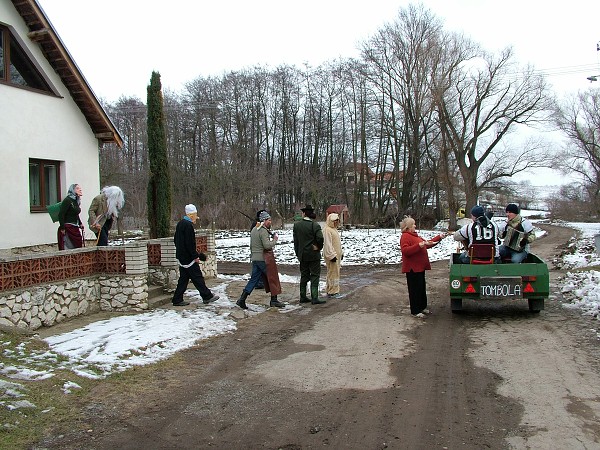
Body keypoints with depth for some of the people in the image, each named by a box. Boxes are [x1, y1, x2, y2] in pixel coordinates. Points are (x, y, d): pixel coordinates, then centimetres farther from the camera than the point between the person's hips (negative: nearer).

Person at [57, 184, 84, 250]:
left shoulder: (77, 201, 13)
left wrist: (80, 224, 15)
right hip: (67, 228, -9)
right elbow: (61, 215, -16)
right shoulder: (67, 200, -11)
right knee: (68, 249, -7)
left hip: (75, 228, 9)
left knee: (78, 246, 8)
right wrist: (62, 228, -17)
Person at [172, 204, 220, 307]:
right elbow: (190, 243, -22)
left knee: (183, 278, 13)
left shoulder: (180, 224, 14)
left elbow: (176, 240, 22)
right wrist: (195, 256, -17)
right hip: (188, 258, -10)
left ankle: (177, 300, 14)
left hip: (181, 257, 10)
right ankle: (207, 296, 6)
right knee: (197, 277, -2)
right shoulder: (188, 225, -17)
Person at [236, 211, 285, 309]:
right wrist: (274, 240, -10)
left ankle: (242, 299, 4)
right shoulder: (263, 231, -15)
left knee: (254, 279, 10)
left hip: (255, 258, 9)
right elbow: (267, 245, -22)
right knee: (273, 278, 4)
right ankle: (274, 300, 10)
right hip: (264, 259, -9)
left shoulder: (253, 230, 15)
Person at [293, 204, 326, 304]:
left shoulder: (296, 225, 1)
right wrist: (318, 247, -7)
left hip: (302, 255, 5)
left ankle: (303, 297, 19)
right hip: (313, 255, -5)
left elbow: (295, 240, 5)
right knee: (315, 276, 1)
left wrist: (297, 253, 13)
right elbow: (320, 238, -26)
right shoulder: (315, 225, -13)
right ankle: (314, 298, -2)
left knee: (304, 276, 14)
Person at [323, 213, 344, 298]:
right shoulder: (327, 230, -15)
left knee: (335, 272, 13)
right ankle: (332, 292, -1)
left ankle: (332, 290, 21)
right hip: (331, 256, -10)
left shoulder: (334, 229, 17)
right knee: (333, 273, -7)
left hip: (337, 255, 10)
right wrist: (332, 255, -22)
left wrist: (341, 253, 22)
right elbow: (327, 244, -20)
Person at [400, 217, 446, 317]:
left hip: (420, 267, 10)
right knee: (414, 289, -4)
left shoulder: (415, 236, 19)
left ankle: (422, 307, 27)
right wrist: (419, 245, -31)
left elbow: (427, 244, 27)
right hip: (412, 268, -10)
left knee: (422, 288, 16)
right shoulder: (405, 236, -13)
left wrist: (439, 237, 23)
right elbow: (405, 251, -27)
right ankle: (415, 311, 2)